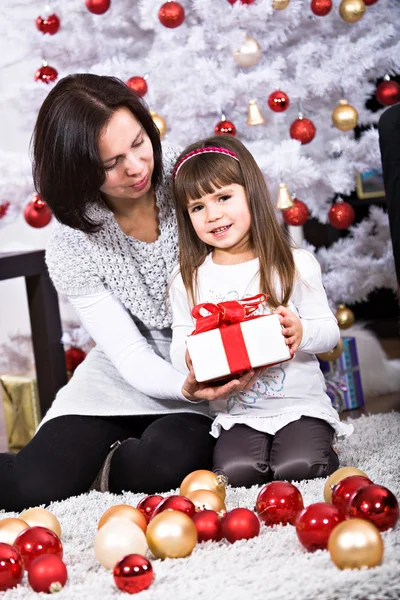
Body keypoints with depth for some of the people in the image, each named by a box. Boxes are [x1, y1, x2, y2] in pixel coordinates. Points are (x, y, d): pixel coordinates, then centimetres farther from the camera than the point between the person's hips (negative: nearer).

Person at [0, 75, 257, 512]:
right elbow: (133, 358, -15)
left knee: (164, 467, -30)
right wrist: (184, 388, -38)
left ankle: (118, 464, 4)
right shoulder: (71, 250, -13)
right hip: (127, 378, 0)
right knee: (36, 486, -20)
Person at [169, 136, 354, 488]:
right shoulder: (188, 281, 5)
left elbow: (329, 330, 2)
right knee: (235, 472, -25)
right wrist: (189, 356, -18)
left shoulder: (296, 265, 1)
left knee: (297, 469, -25)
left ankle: (321, 451, 9)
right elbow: (179, 349, 6)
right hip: (236, 414, 1)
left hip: (300, 405, -1)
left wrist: (301, 332, -20)